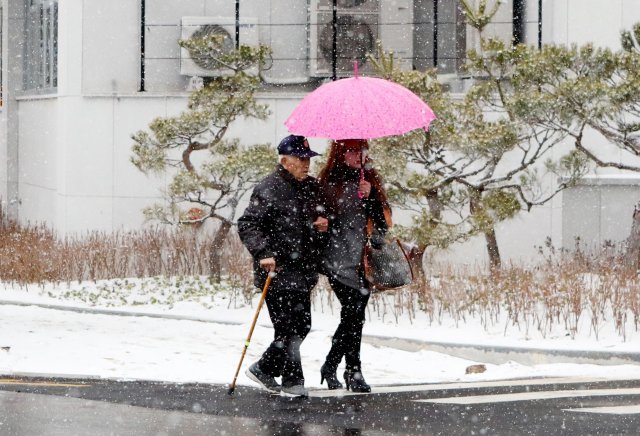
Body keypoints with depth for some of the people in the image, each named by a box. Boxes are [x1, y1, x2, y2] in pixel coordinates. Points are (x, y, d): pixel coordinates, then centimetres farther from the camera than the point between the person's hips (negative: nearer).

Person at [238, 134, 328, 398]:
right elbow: (247, 225, -13)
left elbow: (316, 216, 30)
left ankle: (264, 369, 22)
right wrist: (263, 253, -24)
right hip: (277, 273, -8)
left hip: (303, 272, 8)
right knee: (288, 328, -7)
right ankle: (292, 382, 5)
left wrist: (322, 223, 6)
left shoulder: (311, 187, 13)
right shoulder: (269, 189, -11)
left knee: (301, 326, 11)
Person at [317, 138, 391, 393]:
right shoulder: (329, 181, -1)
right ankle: (353, 372, 0)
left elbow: (382, 218, 7)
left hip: (365, 257, 5)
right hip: (339, 257, -5)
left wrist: (369, 196, -7)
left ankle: (330, 366, 16)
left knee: (354, 315, 2)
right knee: (353, 313, -10)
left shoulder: (370, 179, 13)